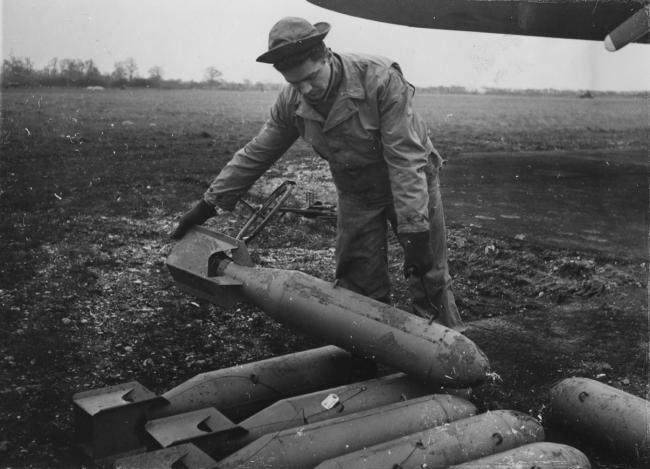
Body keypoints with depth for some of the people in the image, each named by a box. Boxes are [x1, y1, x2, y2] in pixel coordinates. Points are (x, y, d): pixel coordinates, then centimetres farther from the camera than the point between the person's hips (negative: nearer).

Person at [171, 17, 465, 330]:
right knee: (360, 290, 4)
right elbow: (255, 154, -4)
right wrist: (209, 204, -4)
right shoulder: (291, 102, -14)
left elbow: (405, 157, -31)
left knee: (430, 280, 3)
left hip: (410, 184, -4)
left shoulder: (381, 79, -29)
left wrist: (414, 232, -33)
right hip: (356, 195, 4)